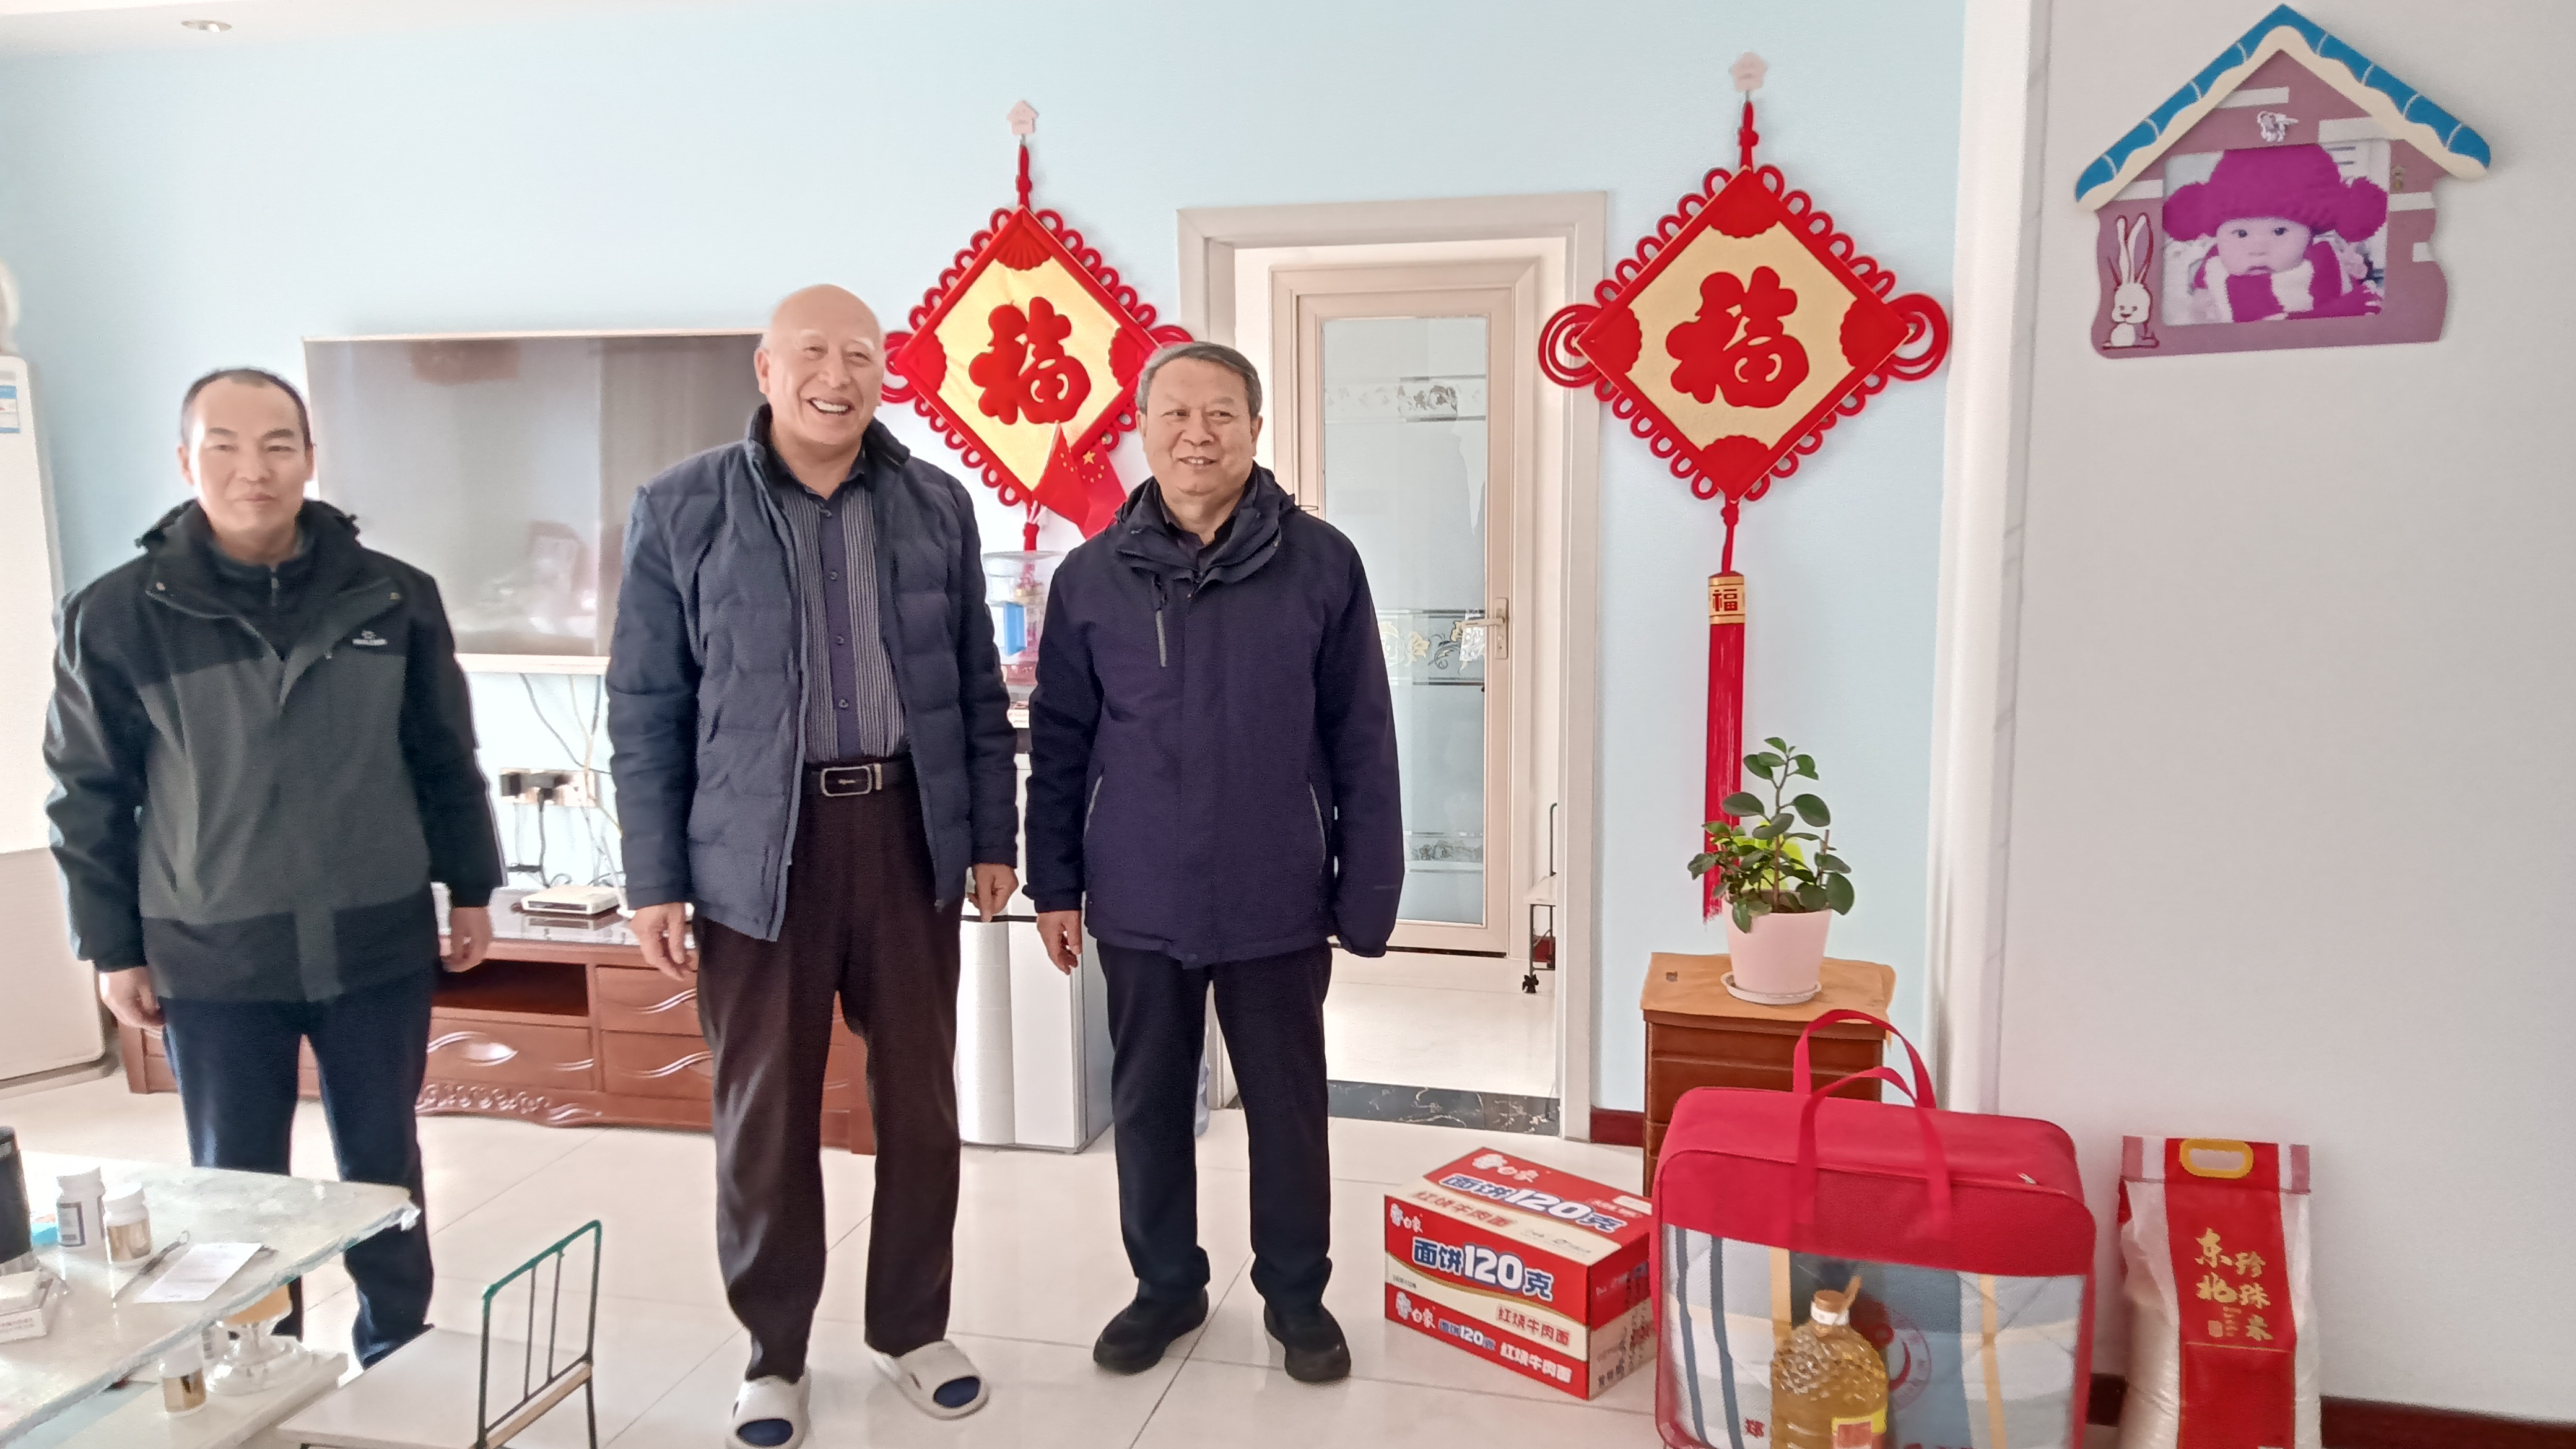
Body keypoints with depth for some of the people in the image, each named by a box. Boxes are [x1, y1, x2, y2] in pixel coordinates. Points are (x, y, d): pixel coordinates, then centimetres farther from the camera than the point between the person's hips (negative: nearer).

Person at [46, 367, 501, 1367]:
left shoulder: (394, 598, -4)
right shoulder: (117, 616, -7)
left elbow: (447, 760, 5)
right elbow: (87, 797, 0)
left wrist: (471, 889, 8)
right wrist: (113, 949, 1)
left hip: (379, 944, 1)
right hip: (211, 958, -1)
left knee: (384, 1166, 15)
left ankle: (402, 1367, 33)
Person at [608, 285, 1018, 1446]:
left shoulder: (937, 505, 6)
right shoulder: (684, 509, -1)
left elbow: (977, 687, 10)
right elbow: (645, 707, 0)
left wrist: (994, 836, 7)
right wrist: (654, 880, -3)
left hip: (909, 832, 2)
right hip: (756, 847, -2)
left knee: (920, 1095, 11)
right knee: (764, 1111, 8)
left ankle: (912, 1327, 30)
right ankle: (773, 1352, 26)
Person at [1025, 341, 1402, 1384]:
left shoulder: (1321, 564, -5)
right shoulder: (1092, 575, 0)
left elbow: (1362, 743, -3)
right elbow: (1059, 744, 5)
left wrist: (1368, 892, -4)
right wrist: (1055, 884, 4)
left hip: (1277, 905, -1)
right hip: (1138, 905, 2)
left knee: (1287, 1108, 12)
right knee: (1147, 1104, 15)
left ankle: (1296, 1293, 32)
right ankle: (1166, 1284, 35)